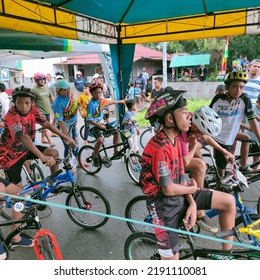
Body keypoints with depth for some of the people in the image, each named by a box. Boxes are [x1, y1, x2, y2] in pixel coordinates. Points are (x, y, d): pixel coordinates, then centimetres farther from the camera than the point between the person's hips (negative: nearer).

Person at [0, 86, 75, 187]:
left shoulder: (32, 109, -11)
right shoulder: (12, 115, -30)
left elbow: (46, 124, -4)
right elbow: (24, 138, -41)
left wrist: (65, 137, -8)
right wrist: (43, 157, -49)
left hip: (26, 148, 6)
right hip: (11, 155, -6)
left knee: (54, 153, -11)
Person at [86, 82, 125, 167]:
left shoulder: (101, 100, -1)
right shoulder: (91, 104, -21)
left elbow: (111, 102, 21)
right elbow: (89, 120, -21)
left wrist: (120, 101, 34)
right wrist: (100, 126, -21)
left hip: (101, 122, 7)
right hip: (94, 125, -7)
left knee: (116, 132, -4)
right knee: (100, 140, -30)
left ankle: (116, 152, 12)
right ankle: (95, 158, -7)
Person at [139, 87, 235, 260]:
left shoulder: (175, 139, 3)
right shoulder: (160, 147, -26)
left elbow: (181, 175, 4)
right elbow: (168, 189, -23)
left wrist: (192, 203, -7)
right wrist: (192, 189, -4)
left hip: (180, 195, 8)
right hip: (164, 202, -8)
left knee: (229, 201, 4)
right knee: (172, 259, -1)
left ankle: (227, 252, 20)